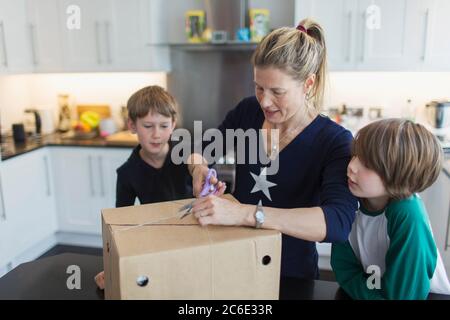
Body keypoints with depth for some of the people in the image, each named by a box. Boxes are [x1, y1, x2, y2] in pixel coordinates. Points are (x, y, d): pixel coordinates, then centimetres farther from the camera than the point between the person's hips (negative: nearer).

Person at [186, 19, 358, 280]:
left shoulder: (335, 141, -20)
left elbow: (339, 223, -35)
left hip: (290, 277, -3)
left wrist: (244, 213, -43)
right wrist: (199, 167, -16)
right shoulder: (248, 111, -8)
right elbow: (202, 149, 7)